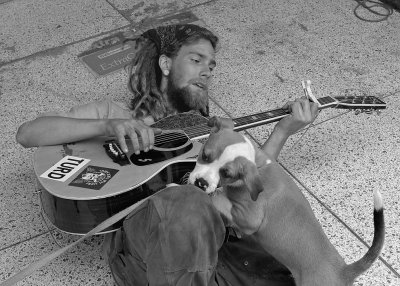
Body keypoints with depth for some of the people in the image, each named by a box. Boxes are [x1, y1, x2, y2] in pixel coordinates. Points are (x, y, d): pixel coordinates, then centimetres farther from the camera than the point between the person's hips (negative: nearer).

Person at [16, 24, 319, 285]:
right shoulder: (113, 111, 21)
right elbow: (27, 133, 8)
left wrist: (283, 130, 10)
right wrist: (107, 125, -8)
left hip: (217, 235, 3)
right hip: (142, 240, -2)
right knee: (189, 205, -37)